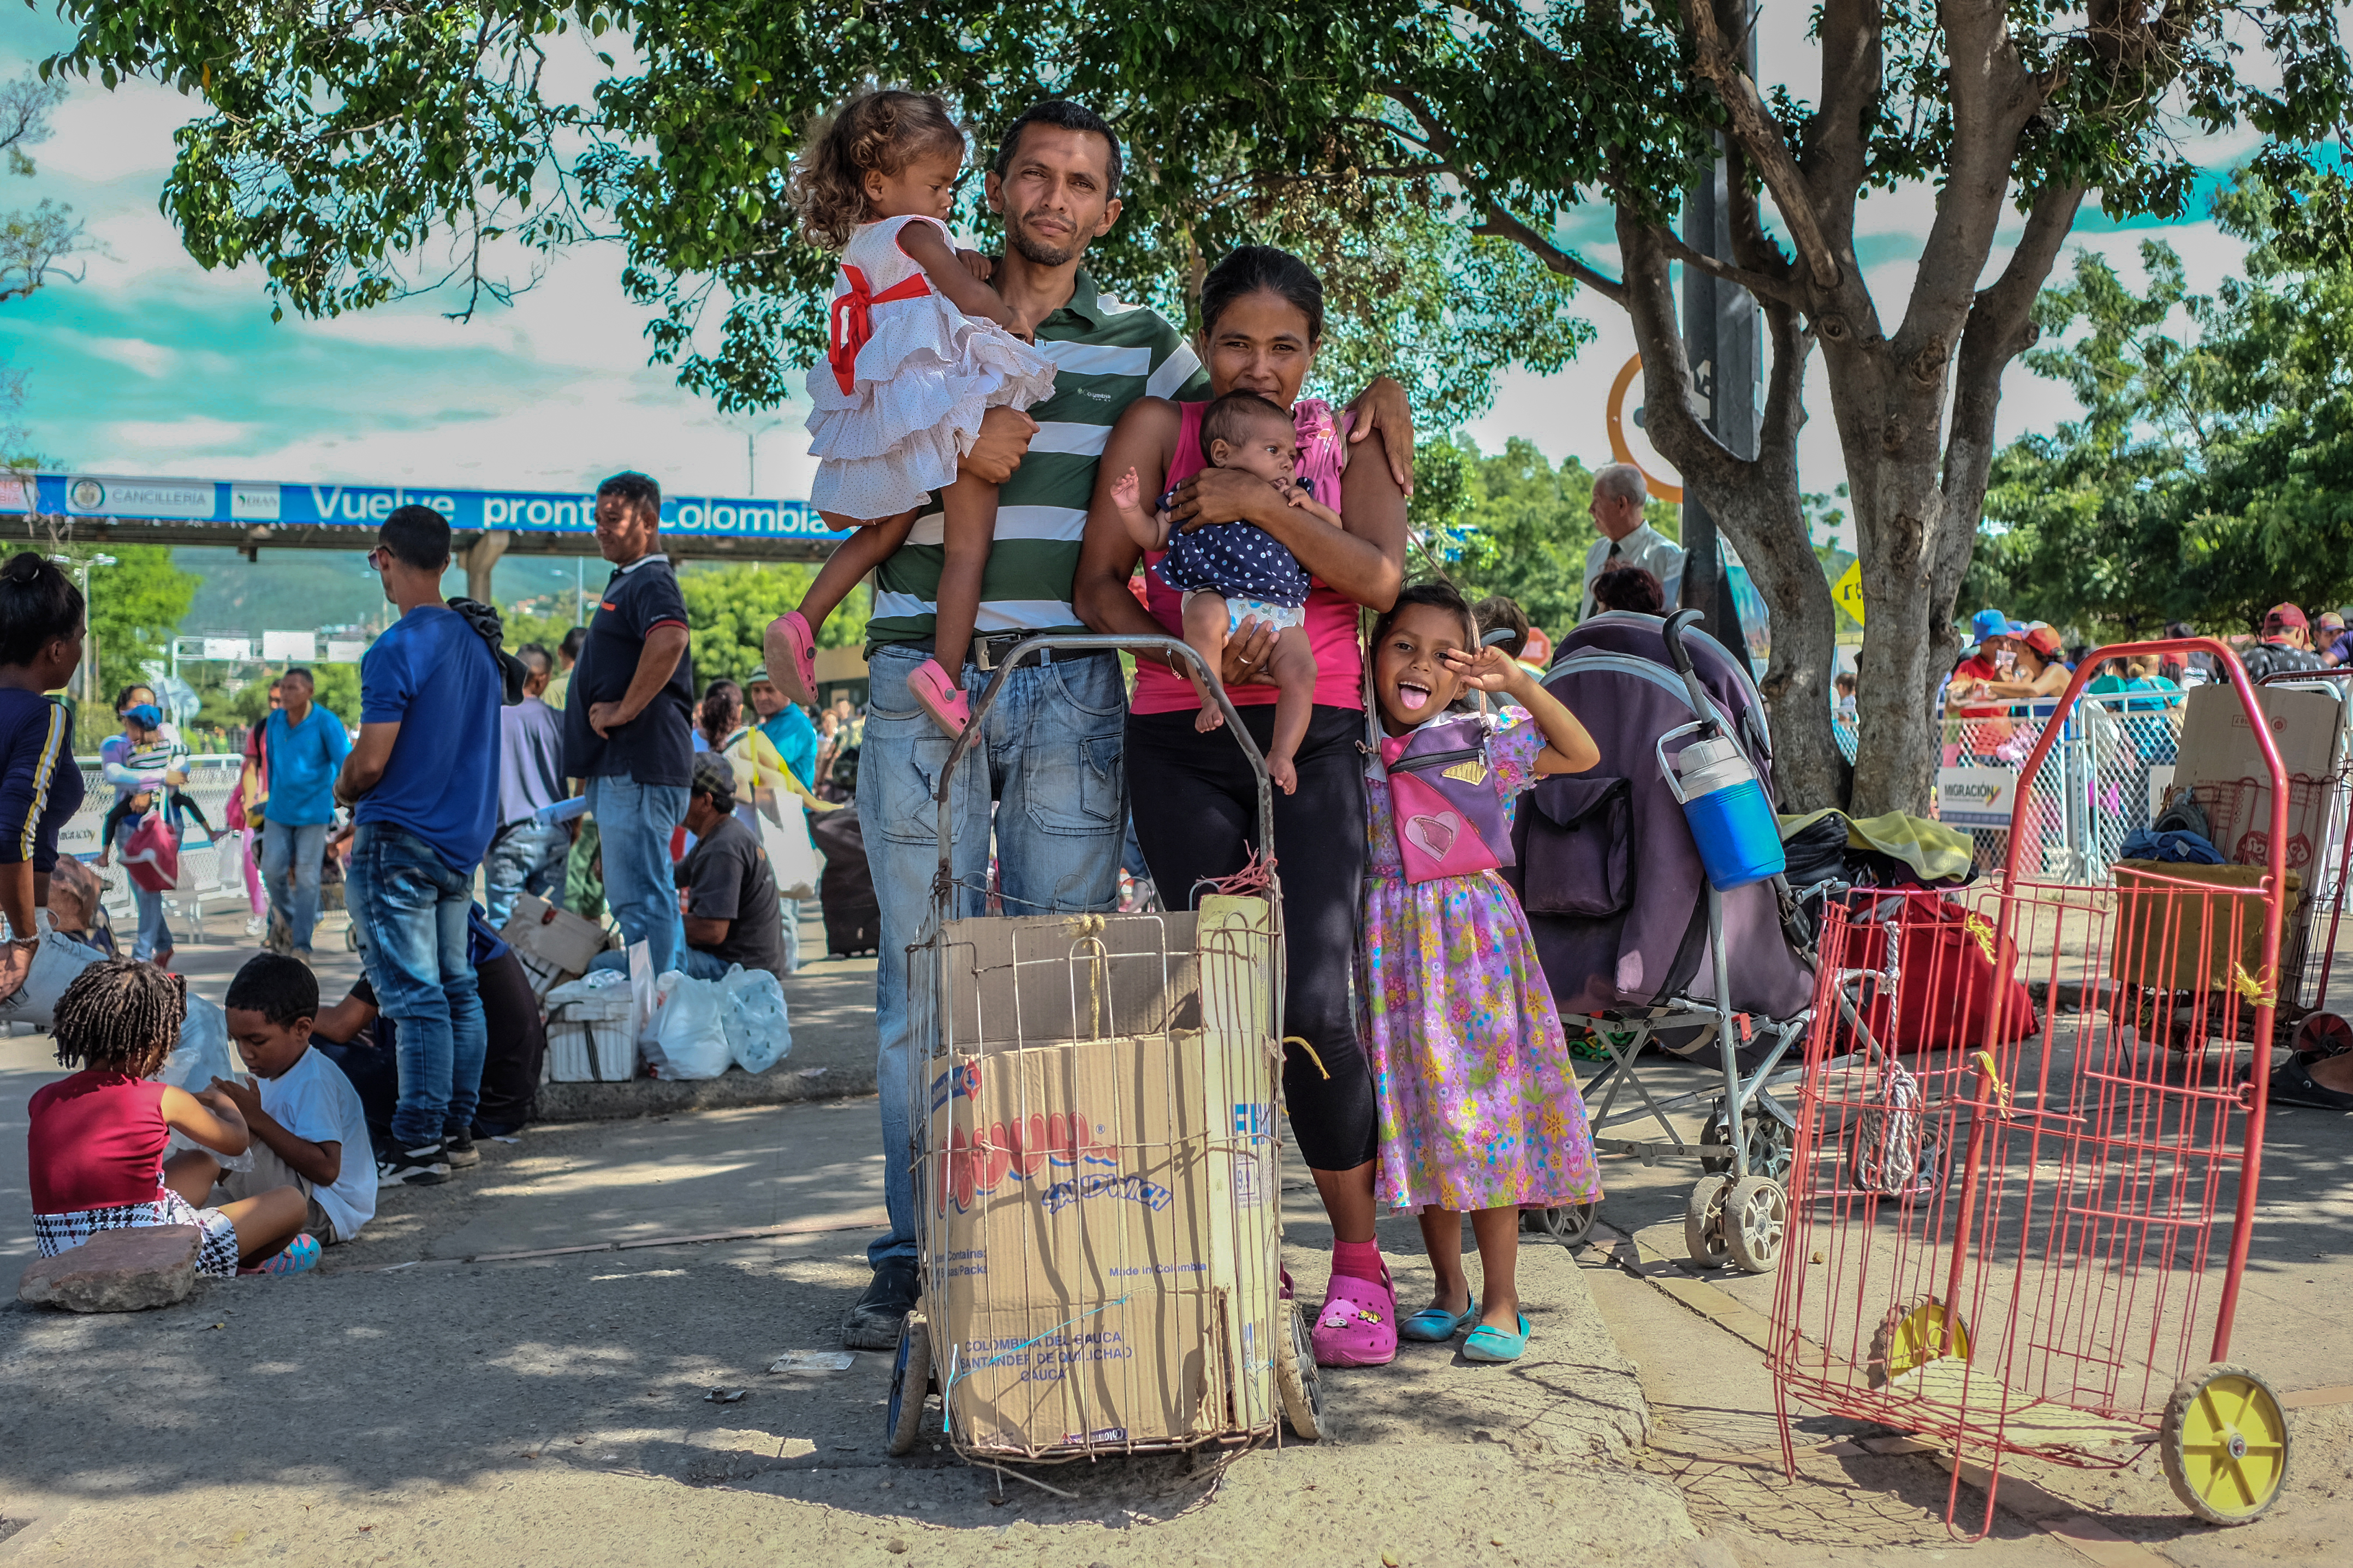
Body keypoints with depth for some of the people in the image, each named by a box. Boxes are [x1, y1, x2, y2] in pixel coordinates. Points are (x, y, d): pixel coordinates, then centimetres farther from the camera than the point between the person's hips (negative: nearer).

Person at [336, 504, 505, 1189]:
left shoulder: (396, 650, -16)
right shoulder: (477, 641, 9)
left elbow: (372, 761, -19)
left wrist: (342, 788, 4)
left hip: (400, 842, -8)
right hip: (462, 835, 8)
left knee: (414, 995, -7)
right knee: (456, 986, 13)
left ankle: (418, 1144, -4)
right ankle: (458, 1127, 19)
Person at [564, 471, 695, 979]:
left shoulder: (651, 582, -12)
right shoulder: (626, 581, 21)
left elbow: (670, 641, -34)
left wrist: (623, 710, -24)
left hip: (639, 767, -11)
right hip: (619, 766, 11)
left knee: (638, 896, -9)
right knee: (645, 894, 15)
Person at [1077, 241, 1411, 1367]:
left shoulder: (1347, 437, 11)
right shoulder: (1159, 428, 8)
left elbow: (1381, 576, -4)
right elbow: (1098, 585, 2)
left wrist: (1261, 502, -14)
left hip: (1312, 736, 0)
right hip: (1182, 742, 1)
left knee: (1313, 1009, -12)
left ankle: (1357, 1260, 3)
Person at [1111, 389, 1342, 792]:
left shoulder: (1293, 500, 22)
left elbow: (1336, 533, 23)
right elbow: (1153, 536, 17)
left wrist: (1312, 507, 4)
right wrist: (1131, 509, -2)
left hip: (1280, 616, 3)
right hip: (1219, 601, -3)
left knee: (1301, 671, -23)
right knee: (1205, 612, -39)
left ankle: (1281, 754, -12)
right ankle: (1211, 699, -22)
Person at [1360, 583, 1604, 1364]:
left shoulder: (1483, 742, 1)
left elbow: (1583, 753, 4)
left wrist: (1518, 683, -7)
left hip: (1475, 943, -2)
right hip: (1393, 949, 2)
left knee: (1485, 1110, -2)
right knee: (1416, 1117, 8)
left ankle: (1501, 1301, 9)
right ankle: (1449, 1290, 22)